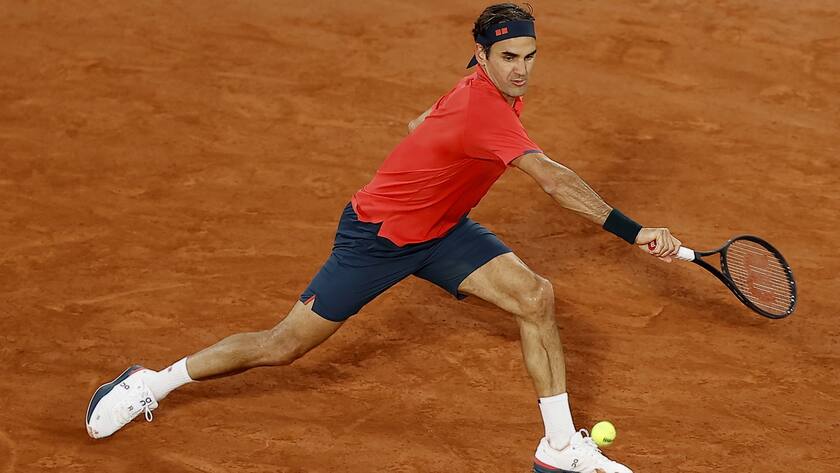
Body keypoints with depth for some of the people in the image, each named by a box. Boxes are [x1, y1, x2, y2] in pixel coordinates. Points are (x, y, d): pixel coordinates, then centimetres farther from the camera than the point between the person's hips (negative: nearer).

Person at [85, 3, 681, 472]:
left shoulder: (494, 89, -5)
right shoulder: (484, 109, -34)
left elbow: (421, 125, 14)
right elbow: (554, 179, -42)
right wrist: (635, 232, -45)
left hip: (440, 230, 8)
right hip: (375, 236, -8)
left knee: (536, 296, -10)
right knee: (284, 346, 0)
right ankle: (152, 383, 21)